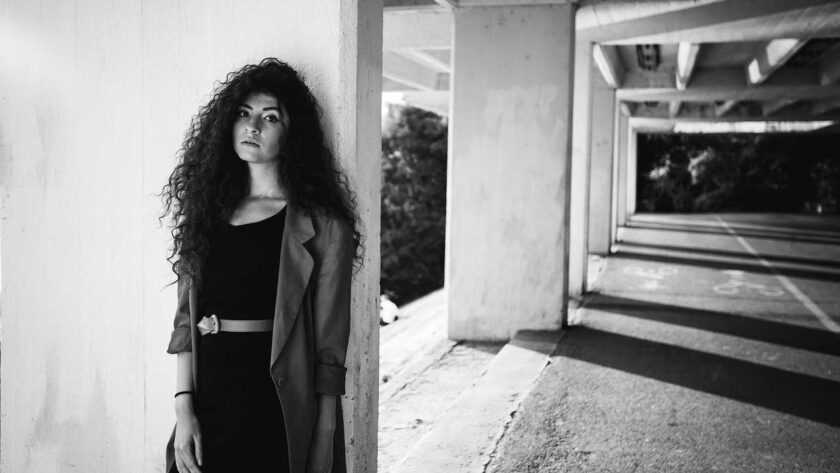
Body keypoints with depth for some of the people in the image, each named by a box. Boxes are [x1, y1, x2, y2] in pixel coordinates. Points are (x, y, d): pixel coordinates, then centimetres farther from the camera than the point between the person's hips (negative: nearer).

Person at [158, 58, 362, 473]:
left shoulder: (321, 225, -6)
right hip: (205, 400, 4)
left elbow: (328, 347, -7)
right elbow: (186, 319, 7)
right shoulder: (209, 209, 9)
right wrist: (183, 406, -3)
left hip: (273, 413, -4)